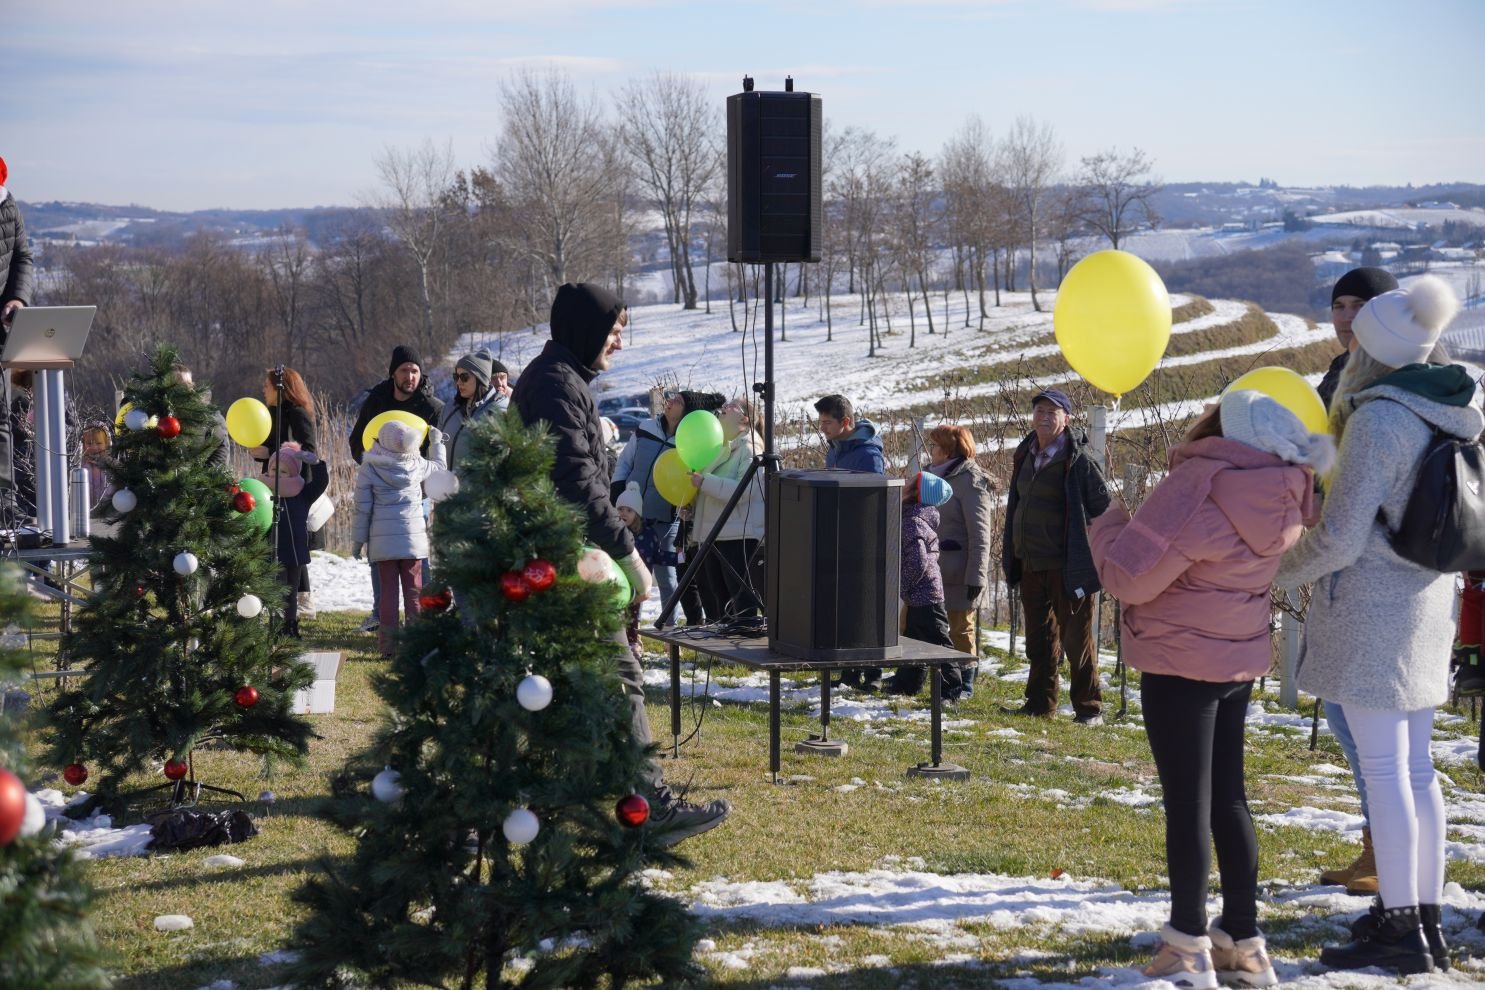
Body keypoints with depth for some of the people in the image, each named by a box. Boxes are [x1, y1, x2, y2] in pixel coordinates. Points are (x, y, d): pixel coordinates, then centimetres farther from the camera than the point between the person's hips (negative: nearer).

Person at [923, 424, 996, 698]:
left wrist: (976, 577, -17)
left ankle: (965, 681, 14)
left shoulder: (971, 481, -10)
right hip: (935, 569, 8)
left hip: (960, 572, -8)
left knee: (960, 628, 2)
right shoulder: (936, 476, 15)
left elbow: (980, 534, -14)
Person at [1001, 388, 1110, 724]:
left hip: (1067, 567, -7)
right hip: (1031, 565, 7)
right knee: (1039, 638, 13)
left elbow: (1103, 510, -10)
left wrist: (1093, 555, -12)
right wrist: (1010, 545, 19)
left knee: (1076, 638, -2)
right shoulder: (1026, 456, 12)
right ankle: (1040, 702, 22)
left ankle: (1089, 706, 5)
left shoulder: (1079, 460, -11)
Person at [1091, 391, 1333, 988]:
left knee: (1187, 804, 1)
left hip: (1181, 665, -7)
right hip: (1239, 661, 7)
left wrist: (1107, 527, -5)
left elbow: (1130, 577, -22)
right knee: (1227, 799, 15)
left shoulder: (1200, 485, -24)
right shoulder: (1281, 494, 0)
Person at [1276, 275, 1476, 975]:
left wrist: (1279, 573, -1)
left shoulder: (1378, 420, -18)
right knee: (1414, 766, 12)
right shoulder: (1444, 415, 8)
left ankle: (1399, 930, -3)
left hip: (1372, 602, -9)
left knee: (1382, 766, -5)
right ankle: (1424, 919, 16)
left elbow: (1339, 539, -18)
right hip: (1428, 601, 9)